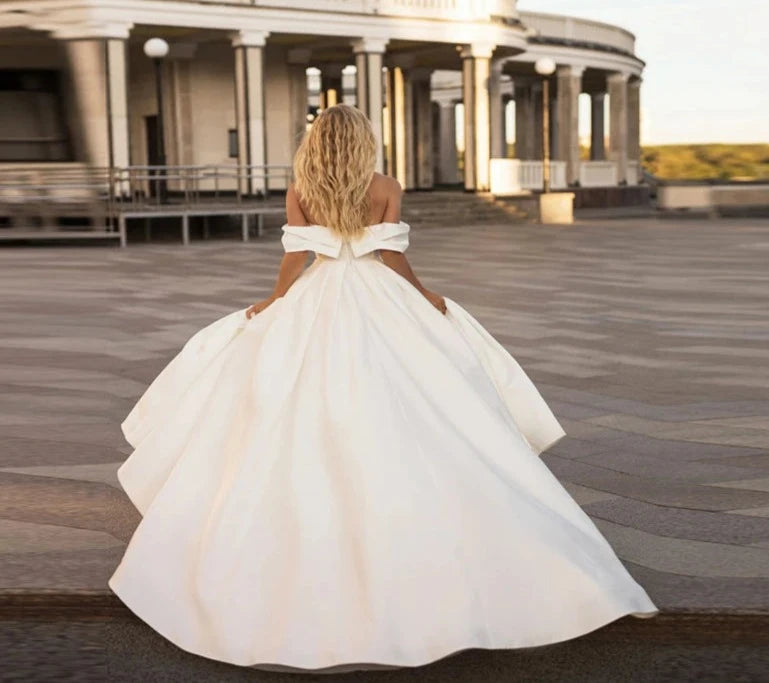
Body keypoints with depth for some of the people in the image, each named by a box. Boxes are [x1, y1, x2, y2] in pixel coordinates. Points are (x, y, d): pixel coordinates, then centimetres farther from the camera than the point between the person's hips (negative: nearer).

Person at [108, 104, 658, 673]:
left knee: (307, 429, 7)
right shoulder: (386, 189, -1)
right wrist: (425, 298, 12)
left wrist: (273, 304, 12)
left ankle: (311, 547, 10)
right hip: (380, 305, -1)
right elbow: (394, 259, -3)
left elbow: (295, 261, -3)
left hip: (315, 305, 1)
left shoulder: (299, 194, 2)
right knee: (389, 429, 4)